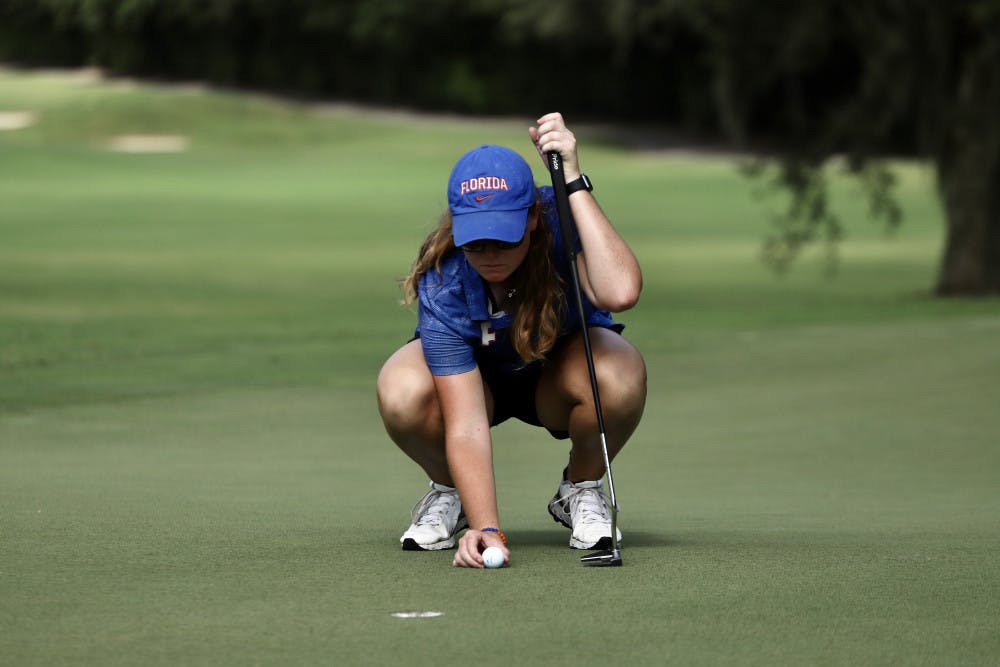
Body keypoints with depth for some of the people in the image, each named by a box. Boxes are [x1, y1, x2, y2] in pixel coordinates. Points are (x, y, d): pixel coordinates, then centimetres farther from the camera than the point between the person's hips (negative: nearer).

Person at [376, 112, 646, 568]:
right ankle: (448, 490, 0)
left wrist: (573, 180, -53)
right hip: (475, 377, 0)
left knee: (621, 375, -37)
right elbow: (465, 425, -35)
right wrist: (487, 529, -47)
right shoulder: (442, 285, -32)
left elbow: (620, 292, -53)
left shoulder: (562, 224, -31)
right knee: (402, 392, -35)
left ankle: (581, 488, -3)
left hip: (559, 371, 0)